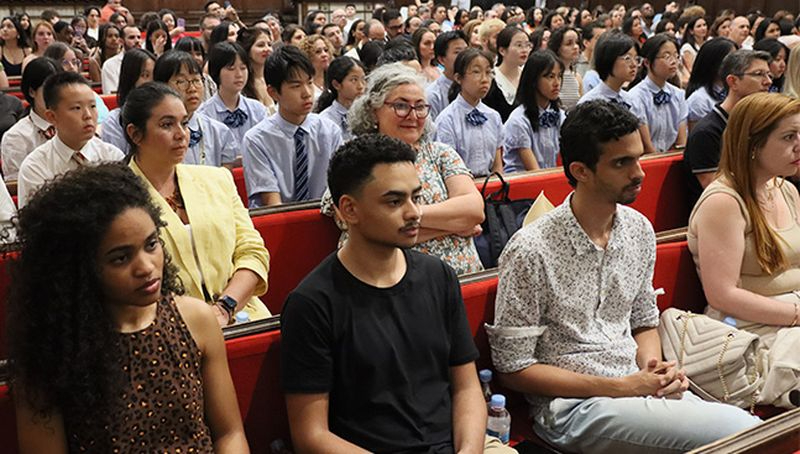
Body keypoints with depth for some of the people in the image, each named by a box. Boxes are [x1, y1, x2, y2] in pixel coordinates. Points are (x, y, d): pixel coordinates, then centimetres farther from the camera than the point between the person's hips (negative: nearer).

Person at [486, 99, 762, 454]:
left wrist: (655, 369, -3)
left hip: (636, 384, 7)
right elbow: (513, 368, -10)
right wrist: (619, 388, -14)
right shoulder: (530, 251, -14)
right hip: (572, 404, -7)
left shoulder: (639, 229, 7)